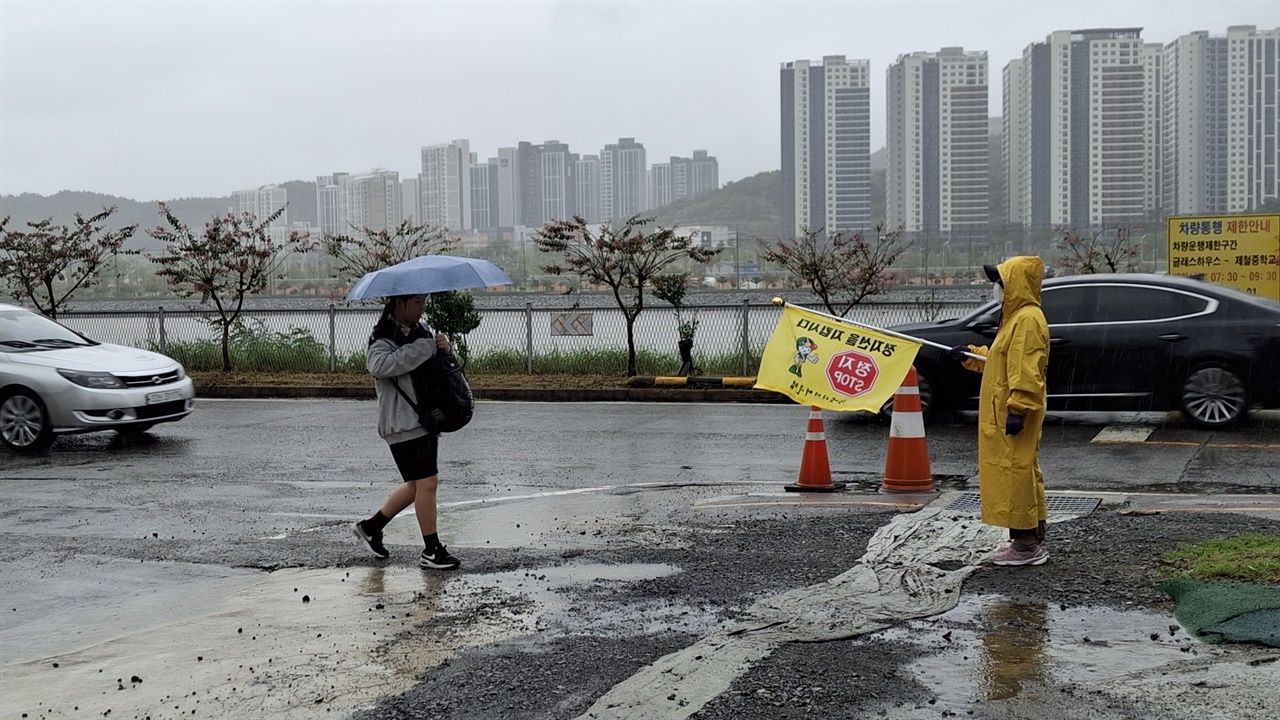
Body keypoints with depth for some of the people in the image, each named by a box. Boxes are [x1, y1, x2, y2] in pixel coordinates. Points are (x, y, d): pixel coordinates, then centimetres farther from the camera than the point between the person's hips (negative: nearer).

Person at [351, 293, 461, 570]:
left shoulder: (421, 328, 11)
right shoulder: (383, 338, -15)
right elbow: (379, 365, -36)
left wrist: (444, 346, -3)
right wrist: (427, 347, -33)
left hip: (425, 418, 9)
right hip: (403, 422, -9)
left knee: (417, 483, 16)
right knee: (427, 482, -8)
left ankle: (370, 527, 31)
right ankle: (431, 552, 3)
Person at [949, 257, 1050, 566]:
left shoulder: (1028, 320, -17)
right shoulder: (1016, 317, 18)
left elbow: (1026, 371, -23)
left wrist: (1017, 410, -26)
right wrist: (970, 355, 20)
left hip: (1013, 417, -11)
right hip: (1003, 415, 11)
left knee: (1015, 475, -8)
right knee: (1023, 475, 14)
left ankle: (1026, 546, -4)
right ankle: (1032, 541, 21)